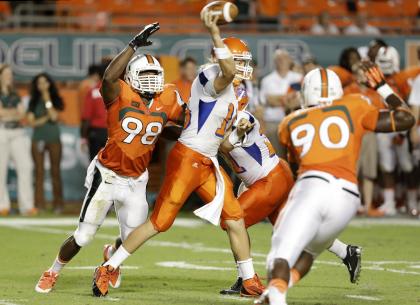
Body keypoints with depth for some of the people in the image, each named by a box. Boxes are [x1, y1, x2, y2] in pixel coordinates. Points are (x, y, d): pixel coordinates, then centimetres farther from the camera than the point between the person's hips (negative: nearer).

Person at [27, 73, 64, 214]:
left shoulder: (55, 100, 5)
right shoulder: (34, 102, 8)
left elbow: (54, 117, -10)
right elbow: (31, 122, 1)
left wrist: (48, 101, -9)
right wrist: (45, 118, -9)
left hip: (54, 140, -1)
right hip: (38, 139, 1)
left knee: (55, 171, -3)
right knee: (39, 172, -2)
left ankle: (58, 204, -3)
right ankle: (39, 204, -2)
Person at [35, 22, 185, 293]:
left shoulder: (167, 101, 0)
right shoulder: (120, 95, -15)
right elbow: (109, 76, -37)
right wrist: (135, 45, -37)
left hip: (136, 180, 4)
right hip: (108, 176, -4)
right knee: (84, 237, -2)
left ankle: (112, 255, 44)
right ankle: (53, 273, 24)